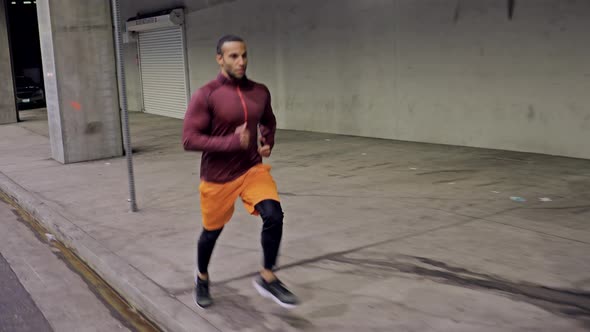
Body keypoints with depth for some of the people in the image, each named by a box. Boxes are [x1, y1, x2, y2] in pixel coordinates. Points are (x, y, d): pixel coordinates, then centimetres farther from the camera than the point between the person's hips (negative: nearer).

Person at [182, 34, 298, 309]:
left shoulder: (260, 92, -2)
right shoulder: (205, 96, -17)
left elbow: (269, 122, 18)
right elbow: (189, 139, -20)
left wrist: (268, 143, -1)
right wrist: (232, 142, -28)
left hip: (253, 168, 3)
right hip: (218, 177, -3)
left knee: (274, 216, -19)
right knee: (212, 231, 14)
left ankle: (267, 279, 1)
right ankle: (202, 278, 44)